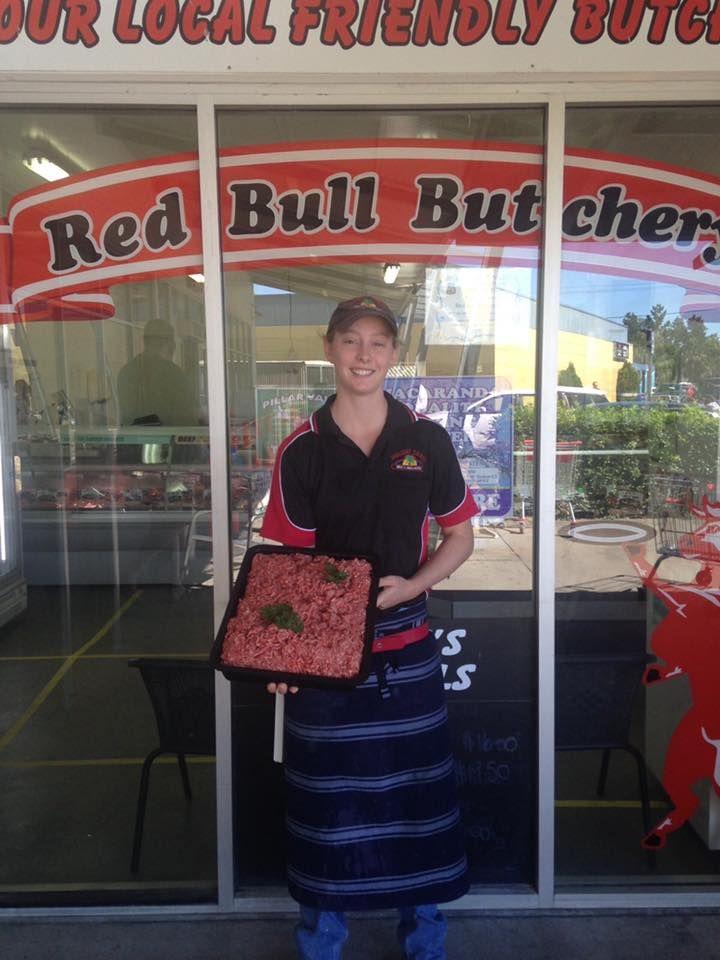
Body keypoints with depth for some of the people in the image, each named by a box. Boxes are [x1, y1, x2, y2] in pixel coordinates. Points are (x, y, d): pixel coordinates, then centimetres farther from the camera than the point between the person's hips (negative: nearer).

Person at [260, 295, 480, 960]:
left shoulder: (427, 440, -2)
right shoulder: (301, 450, -4)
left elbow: (460, 536, 5)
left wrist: (410, 585, -13)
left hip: (408, 649, 1)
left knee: (416, 792, 15)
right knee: (325, 796, 13)